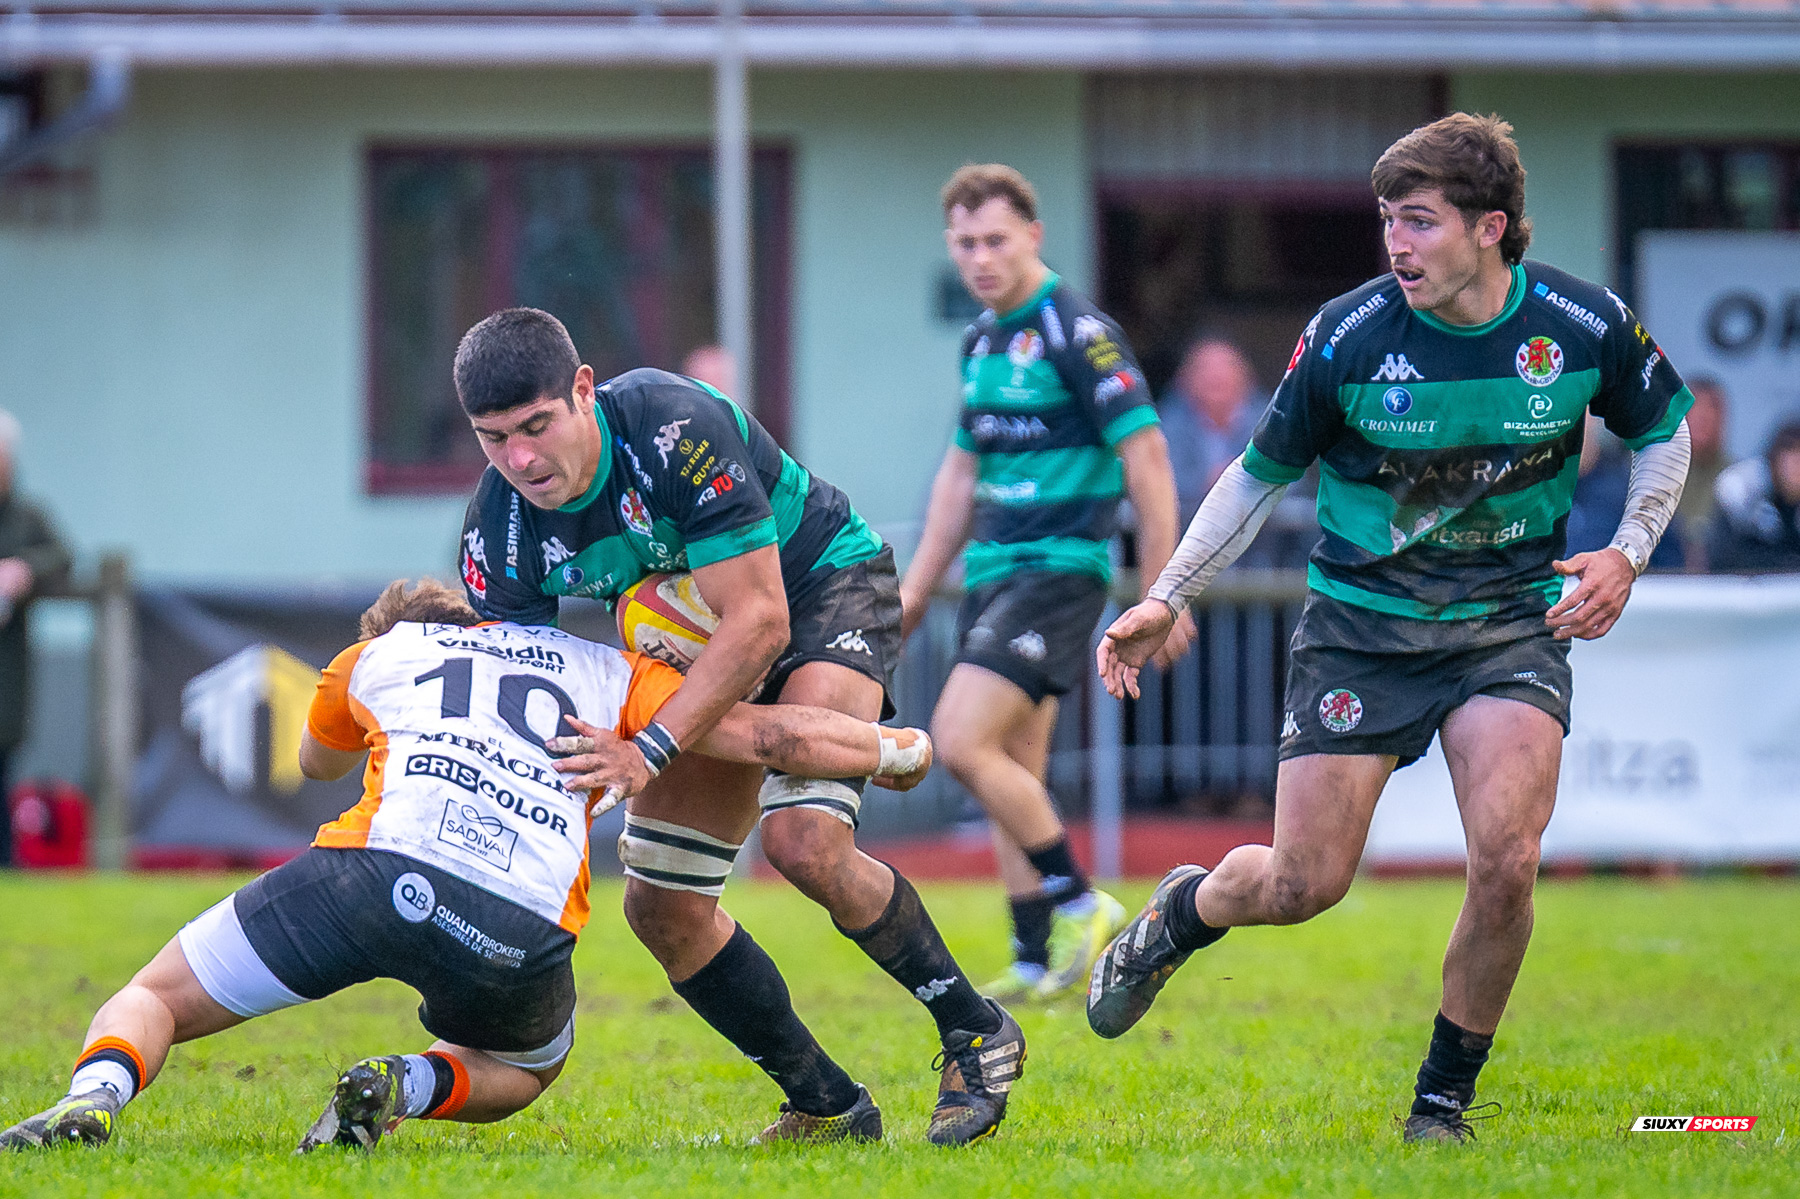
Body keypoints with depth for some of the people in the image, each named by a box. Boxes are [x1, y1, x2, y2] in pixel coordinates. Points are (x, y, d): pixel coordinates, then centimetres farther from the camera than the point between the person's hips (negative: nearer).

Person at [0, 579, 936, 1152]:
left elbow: (316, 763, 52)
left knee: (148, 1002, 14)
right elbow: (770, 736, 20)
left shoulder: (373, 657, 30)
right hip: (525, 930, 1)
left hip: (380, 862, -1)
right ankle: (405, 1088, -1)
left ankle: (92, 1099, -21)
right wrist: (893, 750, 37)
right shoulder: (606, 672, 28)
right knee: (523, 1074, 34)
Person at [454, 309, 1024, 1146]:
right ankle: (825, 1105, 14)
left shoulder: (676, 426, -35)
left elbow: (759, 621, -35)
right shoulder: (497, 536, -17)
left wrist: (649, 750, -42)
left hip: (825, 583, -7)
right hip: (697, 637, 7)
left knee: (803, 840, -28)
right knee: (662, 906, -1)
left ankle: (977, 1035, -8)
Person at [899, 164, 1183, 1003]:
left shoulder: (1076, 330, -13)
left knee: (961, 742, -18)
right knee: (1011, 776, 8)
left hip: (1059, 568, -9)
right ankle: (1039, 962, 13)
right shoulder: (981, 338, 13)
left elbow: (1145, 452, -16)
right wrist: (915, 593, 23)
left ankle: (1079, 902, -7)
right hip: (995, 574, 9)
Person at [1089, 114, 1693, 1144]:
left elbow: (1665, 431, 9)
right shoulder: (1348, 337, -14)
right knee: (1305, 883, -4)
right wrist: (1166, 602, -4)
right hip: (1362, 622, 0)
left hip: (1513, 623, 1)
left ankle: (1446, 1098, 4)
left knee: (1507, 863, -19)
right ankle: (1183, 914, 33)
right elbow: (1261, 474, 1)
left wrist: (1627, 555, -5)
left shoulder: (1585, 325, -11)